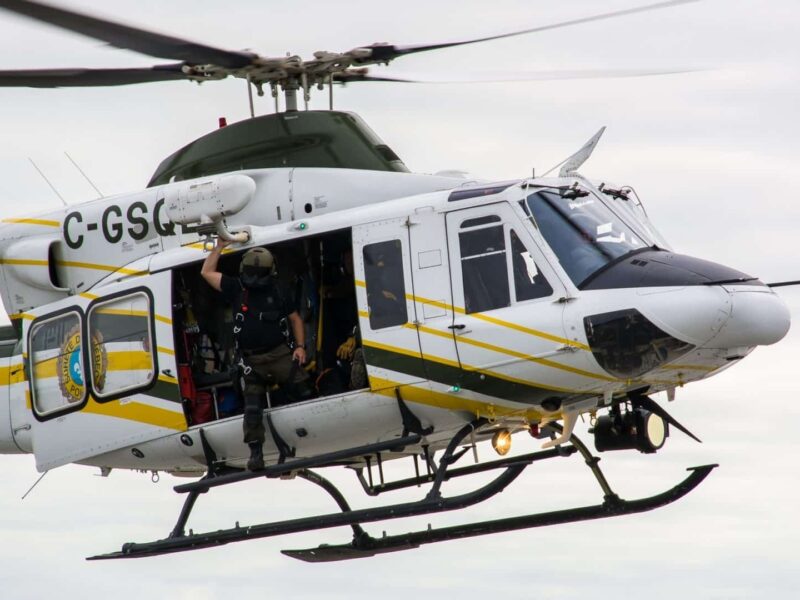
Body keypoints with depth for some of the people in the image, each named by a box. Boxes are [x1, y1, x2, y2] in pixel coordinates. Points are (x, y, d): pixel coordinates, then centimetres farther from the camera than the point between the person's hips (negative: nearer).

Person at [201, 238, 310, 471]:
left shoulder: (279, 292, 3)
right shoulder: (235, 288, 3)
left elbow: (295, 319, 13)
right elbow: (207, 272, 5)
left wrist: (300, 346, 3)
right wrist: (219, 247, 3)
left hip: (279, 353, 0)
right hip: (251, 359, 0)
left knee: (304, 393, -8)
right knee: (252, 407, -3)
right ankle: (255, 452, 0)